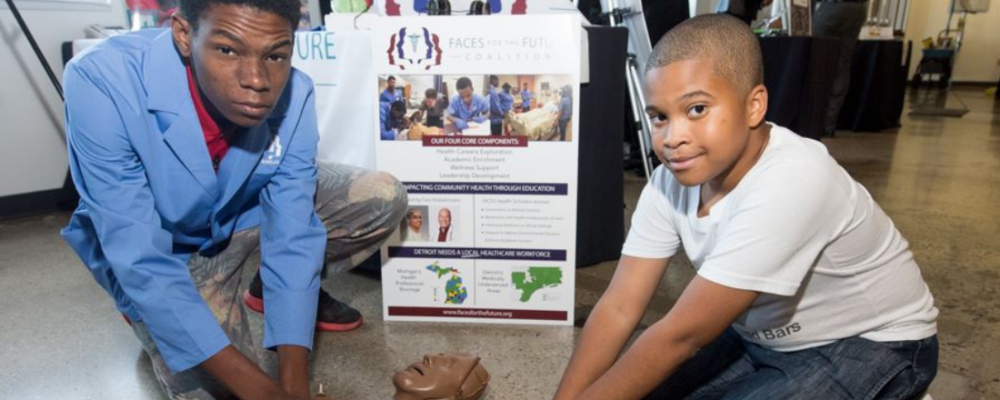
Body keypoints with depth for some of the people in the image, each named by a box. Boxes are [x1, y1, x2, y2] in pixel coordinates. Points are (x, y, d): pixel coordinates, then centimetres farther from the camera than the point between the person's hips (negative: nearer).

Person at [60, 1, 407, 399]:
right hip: (155, 255, -2)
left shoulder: (293, 94, -25)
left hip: (246, 218, 3)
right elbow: (141, 261, -34)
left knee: (383, 198, -14)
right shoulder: (99, 82, -33)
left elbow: (293, 237, -22)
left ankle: (268, 284, 11)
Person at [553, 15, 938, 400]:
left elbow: (682, 334, -31)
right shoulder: (672, 181, -14)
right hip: (762, 337, 6)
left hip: (869, 346, -5)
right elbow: (619, 307, -15)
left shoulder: (790, 183, -34)